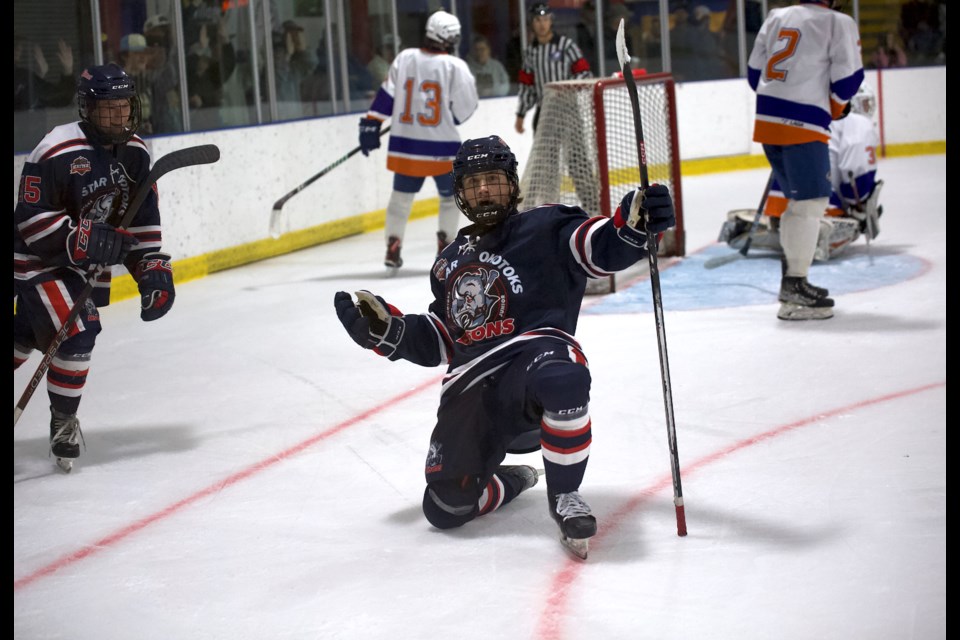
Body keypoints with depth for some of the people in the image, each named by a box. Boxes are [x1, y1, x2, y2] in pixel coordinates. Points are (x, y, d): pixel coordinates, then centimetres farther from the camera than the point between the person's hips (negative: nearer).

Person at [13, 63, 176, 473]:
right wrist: (81, 240, -32)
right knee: (77, 335, -17)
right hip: (37, 259, -6)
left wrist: (153, 269, -3)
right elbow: (31, 216, -23)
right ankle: (63, 423, 1)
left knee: (26, 338, 12)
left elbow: (142, 219, 5)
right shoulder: (56, 152, -24)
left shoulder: (135, 153, -1)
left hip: (87, 262, 6)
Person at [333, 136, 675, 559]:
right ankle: (510, 482, 26)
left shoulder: (544, 230, 9)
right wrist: (385, 330, 12)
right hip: (470, 388, 5)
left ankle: (564, 495, -19)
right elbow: (439, 345, 27)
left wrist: (634, 222, -29)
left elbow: (603, 248, -8)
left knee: (560, 379, -44)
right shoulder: (449, 263, 26)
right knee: (445, 508, -9)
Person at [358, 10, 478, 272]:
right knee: (450, 196, 17)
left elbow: (386, 96, 0)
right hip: (442, 148, -3)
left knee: (402, 195, 17)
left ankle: (393, 247, 12)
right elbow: (466, 107, -5)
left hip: (405, 145, 3)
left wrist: (371, 125, 5)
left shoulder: (405, 58, -1)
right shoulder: (456, 67, -10)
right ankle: (446, 247, 13)